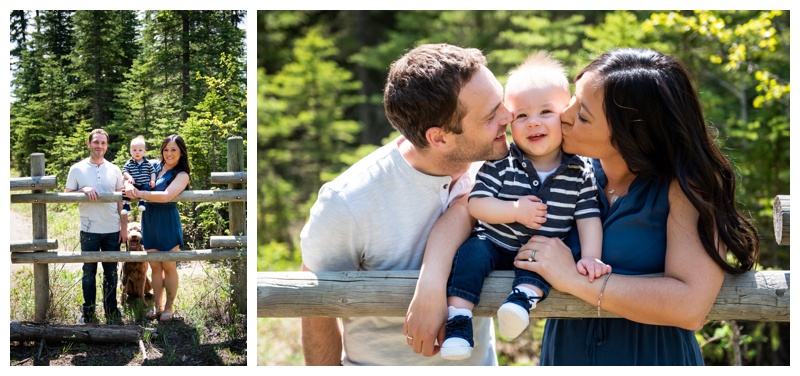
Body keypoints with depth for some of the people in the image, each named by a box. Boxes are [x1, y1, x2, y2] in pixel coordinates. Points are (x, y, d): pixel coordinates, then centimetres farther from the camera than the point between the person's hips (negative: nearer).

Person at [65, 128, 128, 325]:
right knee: (89, 272, 5)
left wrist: (124, 227, 4)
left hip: (112, 231, 2)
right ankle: (88, 312, 17)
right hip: (89, 231, -2)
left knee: (111, 273, 9)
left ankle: (111, 310, 19)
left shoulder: (114, 170, 6)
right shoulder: (77, 169, 0)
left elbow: (121, 200, 9)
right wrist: (84, 190, -17)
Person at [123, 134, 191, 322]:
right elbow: (130, 177, 8)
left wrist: (139, 193, -23)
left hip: (168, 222, -5)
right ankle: (157, 306, 21)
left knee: (169, 266, 5)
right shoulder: (154, 166, 6)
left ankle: (169, 307, 18)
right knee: (155, 266, 11)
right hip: (149, 221, 5)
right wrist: (129, 185, -16)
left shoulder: (182, 175, -10)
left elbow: (166, 196, -25)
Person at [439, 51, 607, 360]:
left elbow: (589, 217, -1)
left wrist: (590, 257, -16)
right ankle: (458, 317, -34)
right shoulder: (500, 164, -3)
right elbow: (476, 204, -8)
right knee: (471, 251, -29)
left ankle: (524, 296, -47)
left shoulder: (579, 174, 1)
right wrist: (515, 211, -21)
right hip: (494, 243, 0)